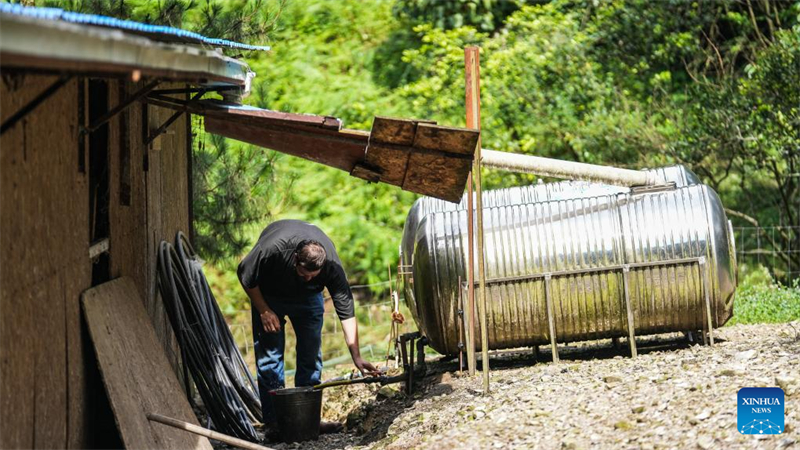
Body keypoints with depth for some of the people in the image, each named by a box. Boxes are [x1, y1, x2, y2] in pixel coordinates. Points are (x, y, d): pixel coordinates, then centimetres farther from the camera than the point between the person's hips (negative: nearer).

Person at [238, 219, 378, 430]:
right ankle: (274, 419, -8)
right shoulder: (272, 248, -41)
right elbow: (245, 274, -20)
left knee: (311, 354, -4)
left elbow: (347, 312, -28)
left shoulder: (332, 265, -34)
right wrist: (263, 311, -16)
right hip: (269, 293, -2)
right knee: (269, 353, -10)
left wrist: (356, 357, -32)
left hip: (308, 296, 2)